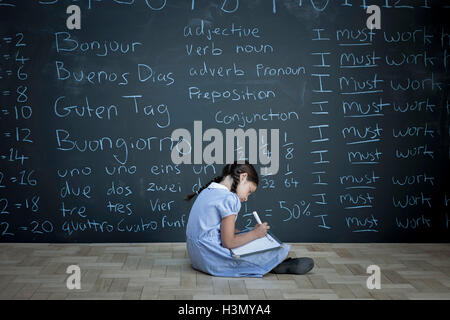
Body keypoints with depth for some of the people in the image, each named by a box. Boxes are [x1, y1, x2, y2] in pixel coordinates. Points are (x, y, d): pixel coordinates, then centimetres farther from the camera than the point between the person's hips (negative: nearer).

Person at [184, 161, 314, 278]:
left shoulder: (207, 191, 11)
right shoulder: (229, 198, -18)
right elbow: (228, 242, -19)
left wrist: (250, 232, 9)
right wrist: (255, 233, -5)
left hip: (196, 255, 10)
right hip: (211, 261, -10)